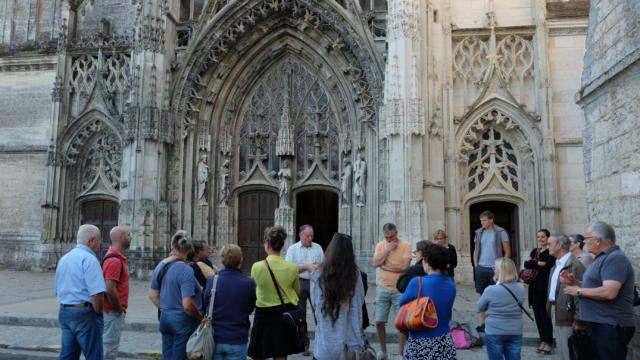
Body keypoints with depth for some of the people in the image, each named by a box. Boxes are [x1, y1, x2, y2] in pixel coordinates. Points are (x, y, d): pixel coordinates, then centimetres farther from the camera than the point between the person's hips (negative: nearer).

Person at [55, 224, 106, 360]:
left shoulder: (63, 259, 13)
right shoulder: (89, 259, -15)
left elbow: (58, 291, 21)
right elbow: (97, 293, -23)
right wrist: (98, 312, -8)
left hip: (64, 312, 8)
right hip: (84, 313, -8)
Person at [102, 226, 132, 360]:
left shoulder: (117, 257, 12)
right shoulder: (115, 260, -20)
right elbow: (110, 290, -27)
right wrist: (120, 310, -15)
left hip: (114, 311, 10)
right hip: (113, 312, -10)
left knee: (109, 347, 17)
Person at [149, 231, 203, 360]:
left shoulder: (160, 266, 4)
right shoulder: (185, 270, -20)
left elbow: (153, 295, 12)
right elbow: (188, 306, -24)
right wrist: (201, 318, -8)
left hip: (165, 319, 7)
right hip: (182, 321, -7)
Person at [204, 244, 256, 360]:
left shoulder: (211, 281, -10)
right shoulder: (249, 283, -14)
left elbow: (206, 306, 4)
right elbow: (250, 310, 1)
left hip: (215, 339, 2)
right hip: (237, 341, -2)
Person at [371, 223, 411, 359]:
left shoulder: (405, 246, -8)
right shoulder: (380, 245, 2)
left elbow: (404, 266, -18)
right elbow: (375, 263, -11)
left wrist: (384, 267, -10)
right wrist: (388, 249, -15)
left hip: (400, 290, -3)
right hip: (382, 289, 3)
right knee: (379, 322, 7)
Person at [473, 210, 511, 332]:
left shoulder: (501, 232, -3)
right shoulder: (479, 233, 10)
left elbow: (507, 252, -2)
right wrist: (476, 265, 7)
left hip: (495, 268, -4)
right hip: (481, 268, 4)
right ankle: (484, 323, 12)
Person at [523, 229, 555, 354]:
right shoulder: (534, 251, 14)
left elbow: (547, 267, -18)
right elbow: (526, 264, 0)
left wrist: (533, 263, -8)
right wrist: (539, 263, -12)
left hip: (546, 287, -6)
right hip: (535, 287, 6)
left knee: (545, 314, -1)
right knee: (538, 314, 9)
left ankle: (549, 342, 10)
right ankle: (543, 340, 19)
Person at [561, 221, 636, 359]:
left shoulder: (615, 258, -18)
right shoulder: (602, 257, 16)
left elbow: (609, 292, -29)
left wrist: (579, 291, -17)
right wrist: (574, 282, 6)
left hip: (612, 326, -10)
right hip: (599, 324, 10)